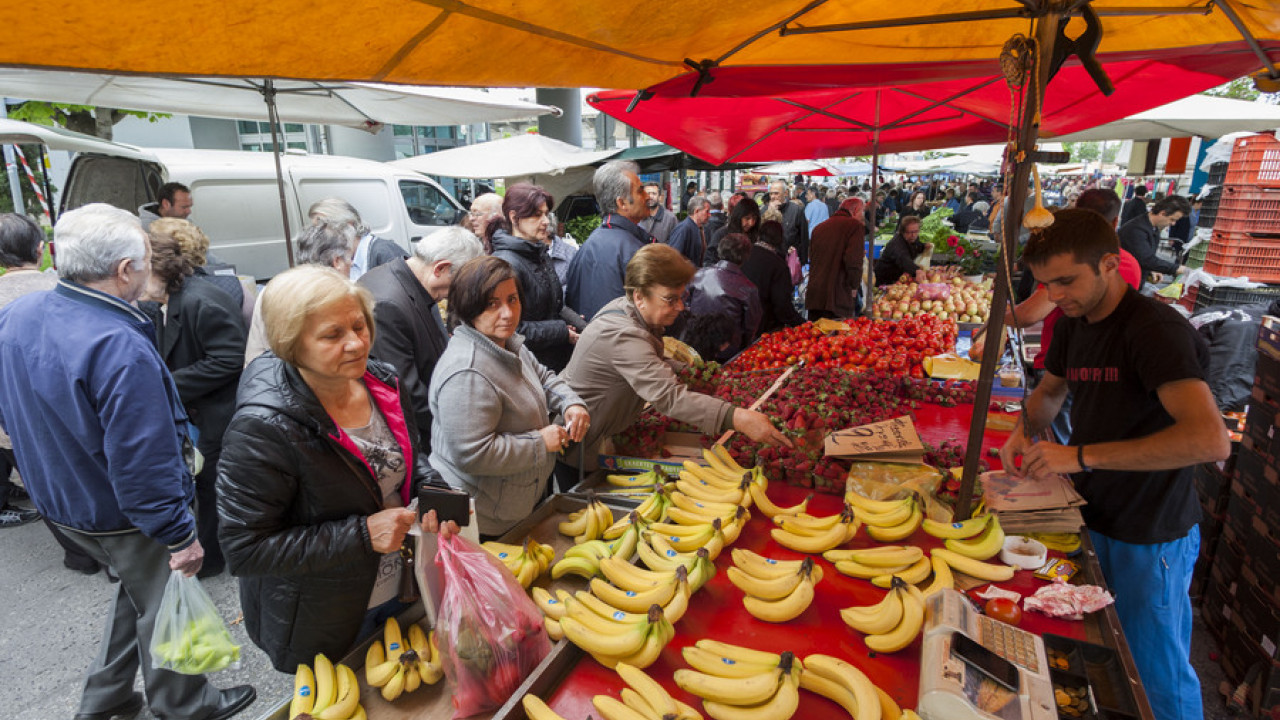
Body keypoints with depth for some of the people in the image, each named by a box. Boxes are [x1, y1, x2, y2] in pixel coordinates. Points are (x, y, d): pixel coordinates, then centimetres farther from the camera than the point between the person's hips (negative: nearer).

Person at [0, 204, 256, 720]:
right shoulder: (121, 351, -33)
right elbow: (142, 463, -31)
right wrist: (180, 536, -20)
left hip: (59, 503, 8)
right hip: (122, 518, -8)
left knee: (139, 590, 28)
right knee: (164, 608, 15)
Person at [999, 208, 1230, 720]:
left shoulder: (1156, 329, -23)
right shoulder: (1074, 324, 2)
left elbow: (1211, 440, -35)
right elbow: (1050, 390, 17)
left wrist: (1081, 456, -35)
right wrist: (1026, 431, -3)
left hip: (1149, 538, -7)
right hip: (1091, 519, 7)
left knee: (1156, 678, 12)